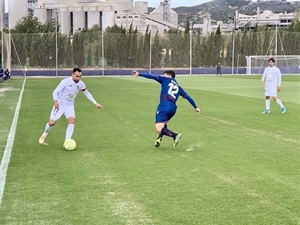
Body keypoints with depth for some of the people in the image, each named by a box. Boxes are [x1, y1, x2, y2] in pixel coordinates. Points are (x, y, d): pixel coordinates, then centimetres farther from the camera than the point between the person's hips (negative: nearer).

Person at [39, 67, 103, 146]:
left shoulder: (81, 84, -6)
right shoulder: (65, 81, -22)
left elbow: (87, 93, 11)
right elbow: (55, 92, -26)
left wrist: (96, 103, 10)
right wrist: (55, 101, -46)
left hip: (69, 105, 4)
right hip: (59, 104, -4)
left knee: (72, 121, -19)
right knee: (52, 123, -5)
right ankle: (45, 134, 29)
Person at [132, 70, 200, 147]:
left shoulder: (166, 79, 13)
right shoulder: (178, 87, 25)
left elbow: (152, 77, 5)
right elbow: (187, 97, 29)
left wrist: (139, 74, 6)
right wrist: (195, 107, 37)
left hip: (164, 106, -7)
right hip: (173, 108, 7)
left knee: (158, 129, -13)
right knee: (164, 124, 32)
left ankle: (175, 135, -28)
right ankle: (159, 139, 21)